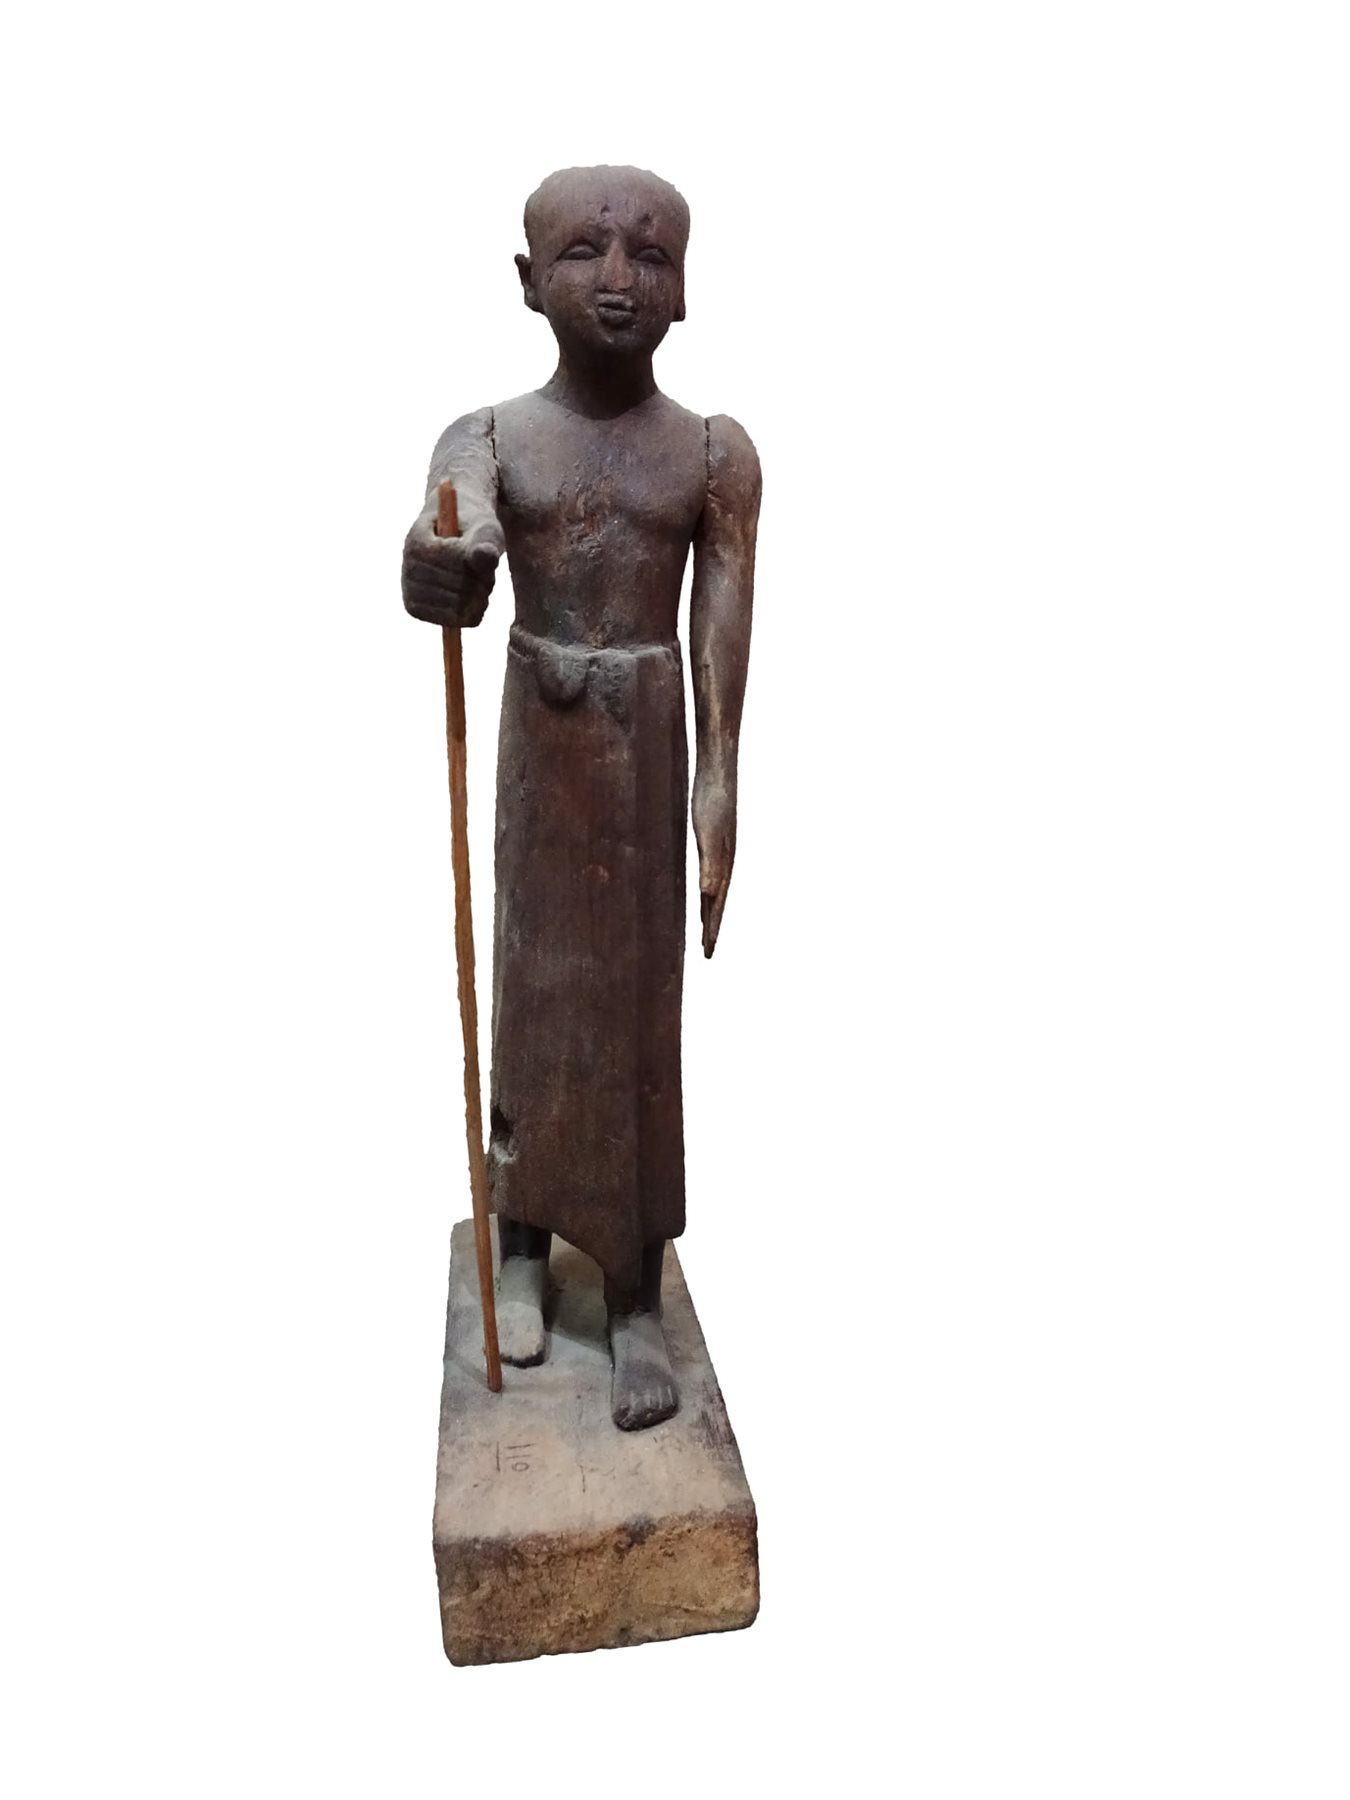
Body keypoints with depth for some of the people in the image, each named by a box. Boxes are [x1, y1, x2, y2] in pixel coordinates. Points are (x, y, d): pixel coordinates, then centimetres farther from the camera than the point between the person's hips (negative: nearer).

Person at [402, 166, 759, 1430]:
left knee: (643, 1004, 4)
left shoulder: (718, 453, -1)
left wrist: (719, 777, -19)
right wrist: (437, 571, -44)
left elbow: (725, 621, -8)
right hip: (538, 732, 1)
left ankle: (636, 1297, 17)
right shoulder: (486, 438, -1)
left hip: (656, 737, 0)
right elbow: (450, 540, -19)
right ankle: (522, 1243, 31)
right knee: (534, 986, 10)